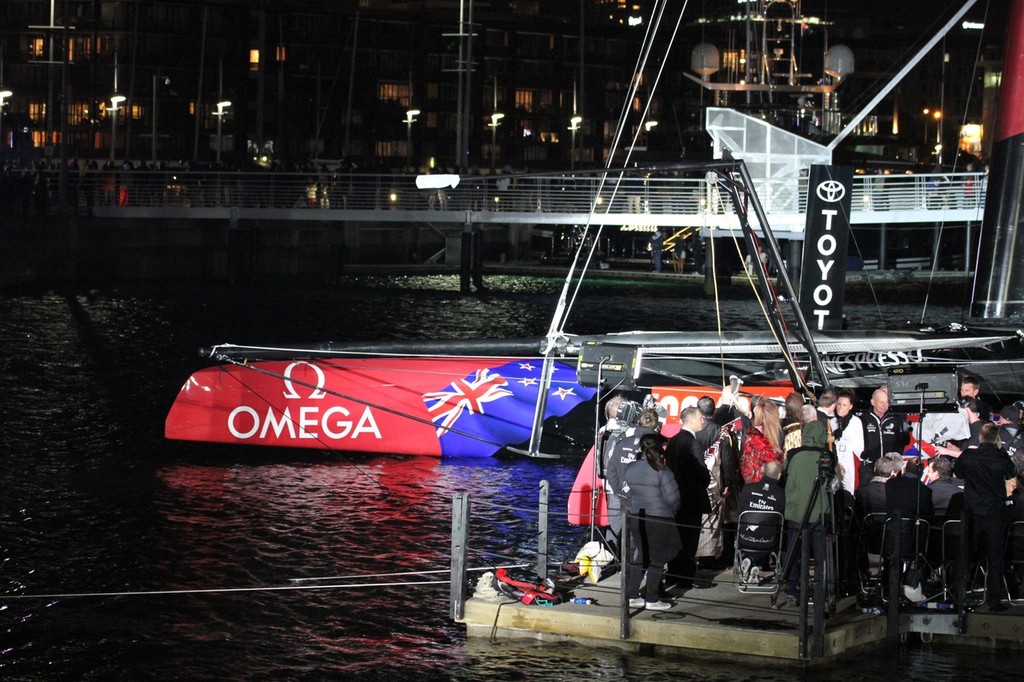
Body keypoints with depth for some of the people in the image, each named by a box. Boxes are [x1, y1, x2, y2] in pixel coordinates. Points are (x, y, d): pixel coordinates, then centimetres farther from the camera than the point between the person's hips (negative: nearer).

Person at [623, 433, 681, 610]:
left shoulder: (630, 469, 1)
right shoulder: (662, 471, -15)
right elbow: (673, 497, -13)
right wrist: (675, 508, 7)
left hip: (635, 519, 5)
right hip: (659, 519, -5)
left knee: (638, 557, 15)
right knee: (657, 559, 3)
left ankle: (632, 596, 15)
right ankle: (652, 599, 5)